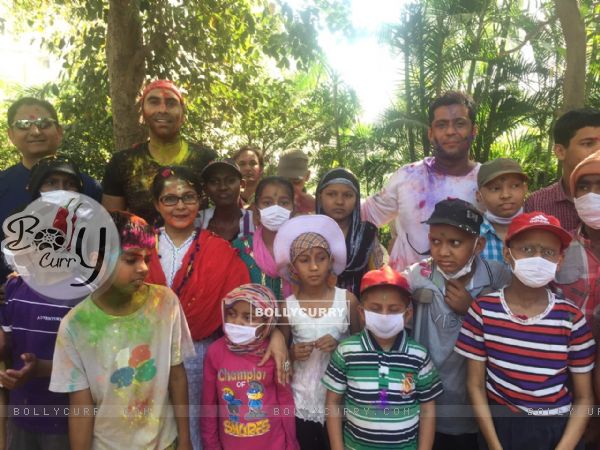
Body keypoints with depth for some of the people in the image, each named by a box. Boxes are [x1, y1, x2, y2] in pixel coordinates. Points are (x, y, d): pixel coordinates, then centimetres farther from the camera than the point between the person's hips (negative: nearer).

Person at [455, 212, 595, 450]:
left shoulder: (571, 319, -10)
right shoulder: (483, 310, -12)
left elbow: (584, 398, -3)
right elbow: (475, 385, -6)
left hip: (558, 431, 1)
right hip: (499, 427, 0)